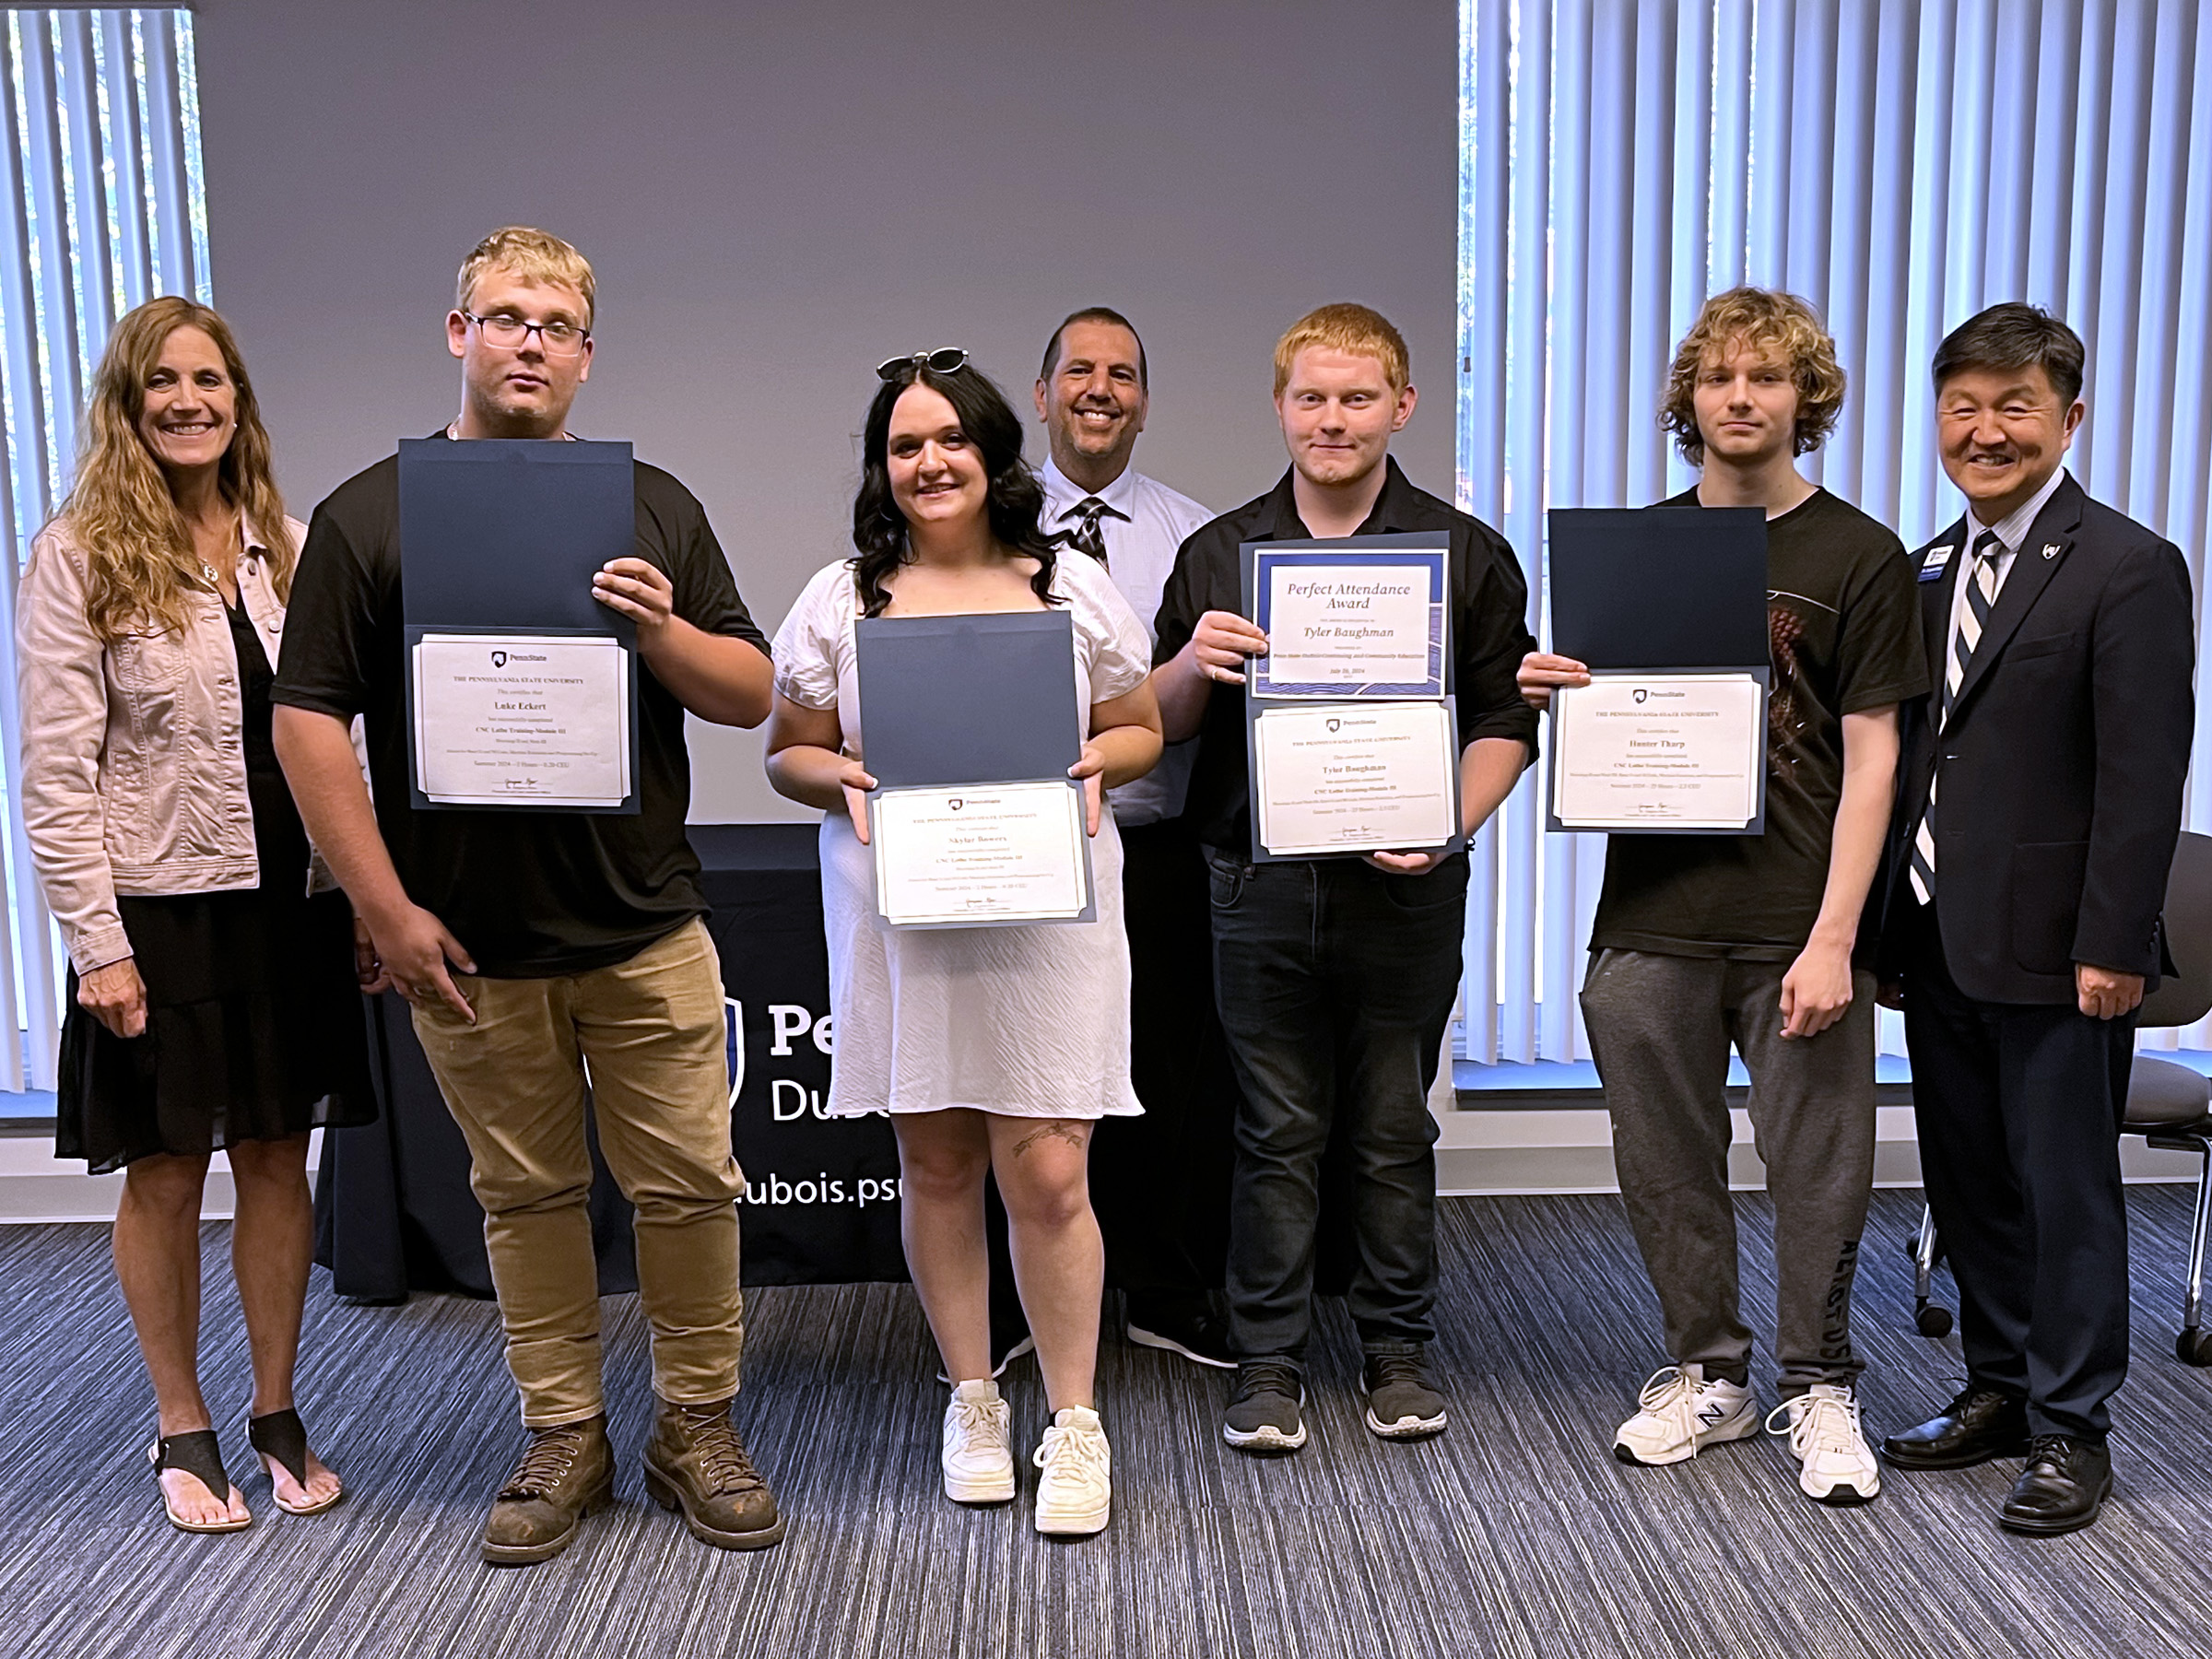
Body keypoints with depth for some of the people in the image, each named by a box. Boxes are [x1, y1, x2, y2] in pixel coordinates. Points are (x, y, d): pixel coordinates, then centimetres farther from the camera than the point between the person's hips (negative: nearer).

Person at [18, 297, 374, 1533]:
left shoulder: (290, 545, 8)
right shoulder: (78, 556, -4)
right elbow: (58, 770, -8)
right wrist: (98, 945, -13)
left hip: (288, 900, 3)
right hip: (157, 906, -3)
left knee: (278, 1157, 10)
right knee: (166, 1174, 8)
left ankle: (279, 1411, 26)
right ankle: (184, 1428, 24)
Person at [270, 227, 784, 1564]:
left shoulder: (655, 506, 8)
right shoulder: (370, 514, 3)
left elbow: (751, 695, 6)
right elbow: (310, 719, -1)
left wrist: (661, 628, -15)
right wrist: (388, 909, -8)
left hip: (646, 927, 1)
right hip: (469, 941, -1)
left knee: (692, 1184, 4)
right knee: (526, 1193, 11)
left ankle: (698, 1425, 22)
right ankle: (563, 1436, 27)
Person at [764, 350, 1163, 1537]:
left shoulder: (1072, 588, 7)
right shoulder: (840, 600, 7)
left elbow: (1140, 732, 13)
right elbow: (788, 754, 12)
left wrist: (1094, 764, -8)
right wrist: (845, 783, -10)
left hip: (1046, 913, -1)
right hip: (902, 918, 1)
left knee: (1046, 1173, -3)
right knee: (934, 1165, 9)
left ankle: (1073, 1423, 14)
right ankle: (971, 1398, 29)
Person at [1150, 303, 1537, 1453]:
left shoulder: (1466, 556, 5)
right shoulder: (1220, 554, 8)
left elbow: (1505, 720, 4)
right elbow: (1163, 725, 9)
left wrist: (1450, 826, -13)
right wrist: (1195, 665, -13)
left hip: (1405, 885, 0)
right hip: (1263, 881, 1)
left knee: (1394, 1130, 9)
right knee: (1277, 1131, 6)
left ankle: (1398, 1352, 25)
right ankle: (1268, 1363, 18)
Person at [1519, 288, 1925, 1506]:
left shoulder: (1860, 556, 0)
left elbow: (1871, 756, -4)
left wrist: (1833, 936, -12)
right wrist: (1550, 693, -9)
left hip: (1798, 925, -2)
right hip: (1651, 916, 3)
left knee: (1819, 1171, 5)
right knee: (1667, 1167, 10)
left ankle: (1818, 1389, 25)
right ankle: (1705, 1374, 28)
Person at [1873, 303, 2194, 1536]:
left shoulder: (2129, 568, -9)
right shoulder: (1934, 568, 12)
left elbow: (2144, 777, -14)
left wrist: (2112, 945, -17)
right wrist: (1891, 923, 11)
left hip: (2054, 950, -7)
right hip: (1939, 942, 7)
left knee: (2066, 1191, 5)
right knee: (1970, 1186, 15)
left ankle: (2072, 1431, 19)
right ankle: (2001, 1392, 30)